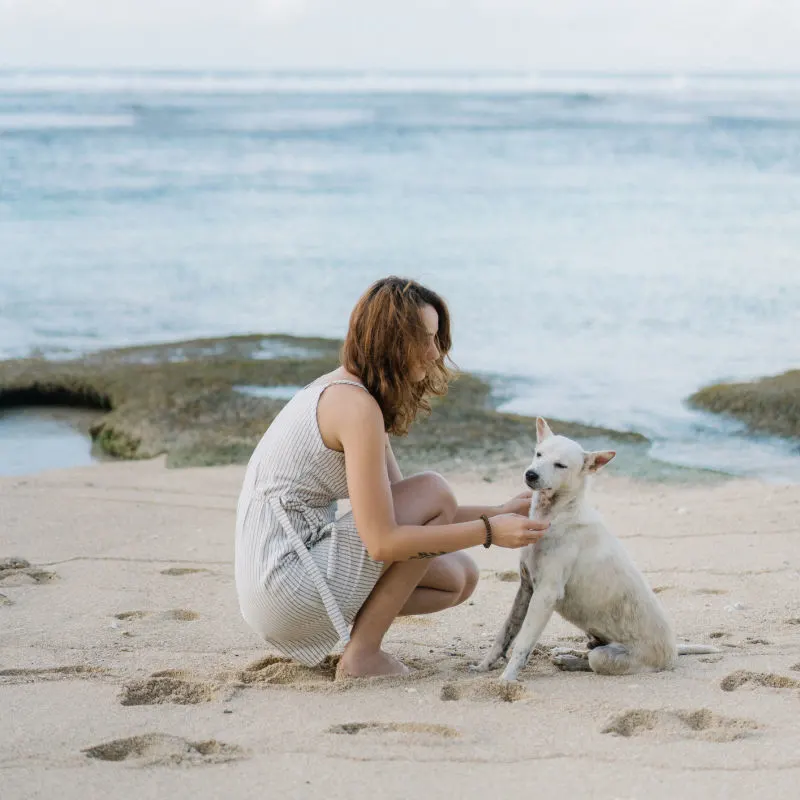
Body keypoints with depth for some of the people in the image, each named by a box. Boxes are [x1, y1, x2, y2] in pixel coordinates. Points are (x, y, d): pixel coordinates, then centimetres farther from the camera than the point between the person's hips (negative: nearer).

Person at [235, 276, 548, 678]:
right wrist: (489, 531, -15)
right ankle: (362, 653, -7)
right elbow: (383, 541, -21)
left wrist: (497, 513, 10)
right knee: (436, 493, -10)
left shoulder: (339, 389, 13)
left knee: (459, 577, 11)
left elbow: (394, 506, 17)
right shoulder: (357, 407, -18)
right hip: (283, 581, -10)